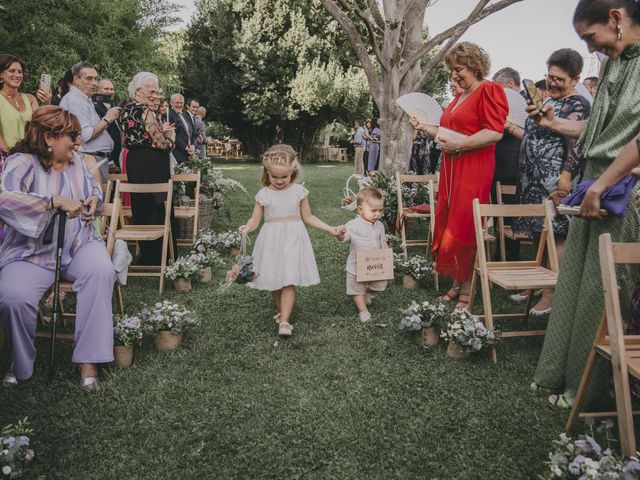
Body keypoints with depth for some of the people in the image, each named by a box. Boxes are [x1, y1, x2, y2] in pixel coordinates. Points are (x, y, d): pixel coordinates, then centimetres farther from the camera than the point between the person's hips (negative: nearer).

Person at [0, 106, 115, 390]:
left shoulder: (75, 160, 11)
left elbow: (93, 187, 29)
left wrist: (94, 198, 5)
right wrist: (55, 201, -35)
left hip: (79, 244, 4)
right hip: (34, 252, -4)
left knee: (101, 272, -30)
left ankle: (88, 360, -23)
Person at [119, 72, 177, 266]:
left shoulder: (126, 110, 12)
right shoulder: (146, 111, -15)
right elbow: (161, 143, -19)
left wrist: (162, 130, 9)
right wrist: (170, 135, 1)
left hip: (133, 162, 9)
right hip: (151, 165, -9)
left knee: (141, 206, 16)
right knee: (158, 208, -1)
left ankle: (145, 255, 26)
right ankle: (159, 256, 6)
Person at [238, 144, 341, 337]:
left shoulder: (299, 191, 0)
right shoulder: (264, 194, -1)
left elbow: (308, 217, 9)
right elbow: (255, 219, 1)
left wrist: (330, 229, 4)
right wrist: (247, 228, -21)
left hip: (293, 240, -1)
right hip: (271, 241, 1)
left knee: (289, 281, -10)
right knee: (274, 281, 6)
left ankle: (284, 321, -9)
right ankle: (280, 311, 28)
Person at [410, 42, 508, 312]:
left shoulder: (489, 90, -4)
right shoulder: (459, 97, 23)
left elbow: (494, 132, -15)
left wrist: (459, 144, -17)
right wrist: (424, 128, 18)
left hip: (473, 170, -8)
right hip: (450, 168, 8)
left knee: (463, 230, -8)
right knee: (448, 226, 6)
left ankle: (467, 292, 0)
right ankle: (457, 285, 15)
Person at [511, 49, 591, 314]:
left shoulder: (578, 105, -8)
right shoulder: (549, 102, 19)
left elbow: (576, 147, -18)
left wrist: (565, 181, -25)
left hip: (555, 184, -8)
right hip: (535, 181, 9)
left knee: (555, 236, -4)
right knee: (538, 233, 14)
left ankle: (551, 295, 2)